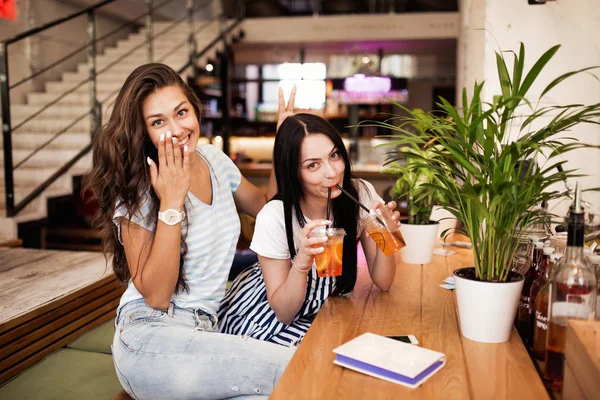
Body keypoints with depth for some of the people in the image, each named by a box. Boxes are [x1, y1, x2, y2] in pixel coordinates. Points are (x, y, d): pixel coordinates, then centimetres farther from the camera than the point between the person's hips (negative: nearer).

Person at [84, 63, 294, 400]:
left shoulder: (214, 159, 3)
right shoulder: (138, 191, -13)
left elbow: (263, 206, 20)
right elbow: (155, 296, -17)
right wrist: (171, 201, -24)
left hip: (205, 330, 6)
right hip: (152, 338, -5)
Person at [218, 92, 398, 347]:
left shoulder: (361, 194, -17)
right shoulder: (274, 218, -26)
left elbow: (383, 283, -11)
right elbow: (283, 313, -20)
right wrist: (302, 262, -38)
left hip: (322, 311, 5)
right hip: (266, 317, -4)